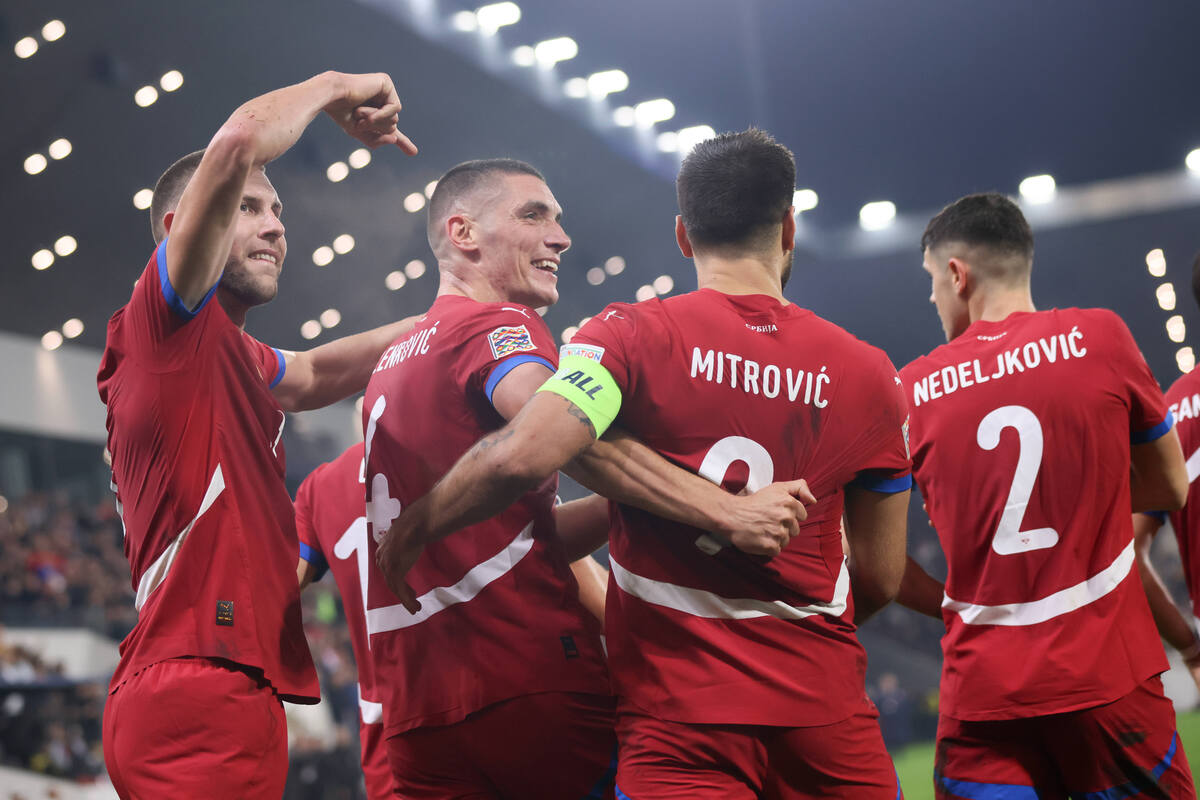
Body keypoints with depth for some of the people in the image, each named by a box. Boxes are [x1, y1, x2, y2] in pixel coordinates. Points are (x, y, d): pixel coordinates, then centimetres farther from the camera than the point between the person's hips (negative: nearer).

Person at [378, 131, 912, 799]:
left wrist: (414, 528, -3)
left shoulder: (635, 335, -5)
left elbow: (521, 458, -20)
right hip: (826, 714, 3)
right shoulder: (868, 373, 4)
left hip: (679, 714, -2)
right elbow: (880, 579, 9)